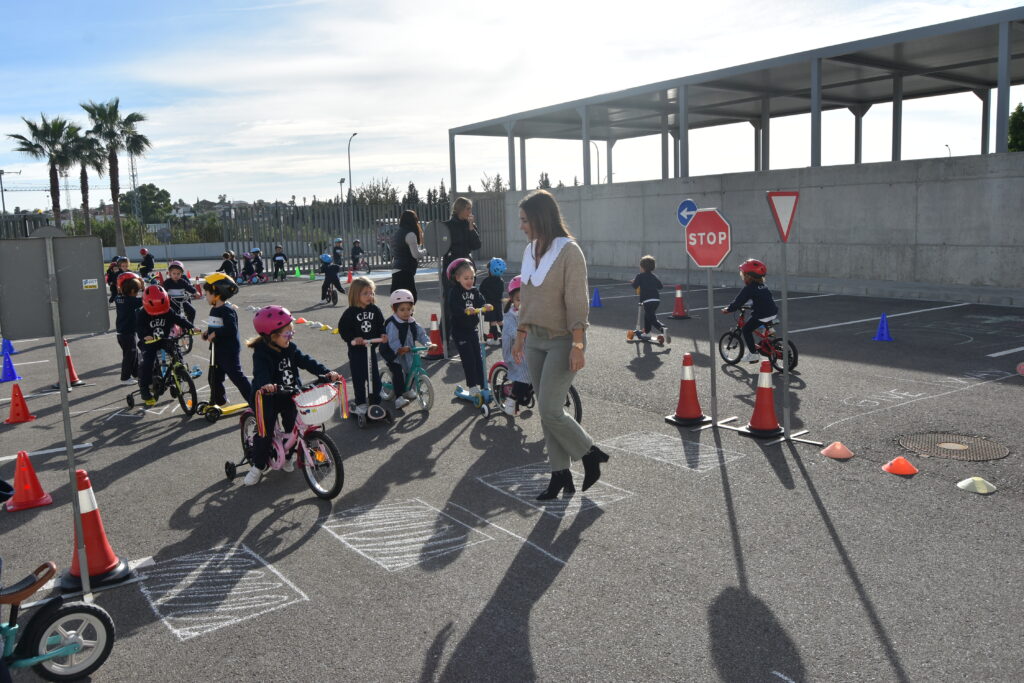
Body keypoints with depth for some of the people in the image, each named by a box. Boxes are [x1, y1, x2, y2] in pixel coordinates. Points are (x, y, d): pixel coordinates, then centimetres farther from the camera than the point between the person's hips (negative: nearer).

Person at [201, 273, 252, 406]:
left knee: (236, 375, -6)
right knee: (214, 376, 16)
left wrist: (215, 333, -24)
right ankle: (217, 400, 30)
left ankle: (253, 399, 1)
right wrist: (207, 333, 3)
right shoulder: (214, 310, 11)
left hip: (229, 350, -10)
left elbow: (231, 329, -29)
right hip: (217, 349, 10)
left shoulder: (227, 310, -18)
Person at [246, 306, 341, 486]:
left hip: (289, 396, 5)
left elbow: (307, 362, -8)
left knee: (293, 427, 5)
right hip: (268, 397, -5)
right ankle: (259, 466, 13)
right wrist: (266, 385, -57)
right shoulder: (261, 353, -18)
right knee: (265, 432, -6)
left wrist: (326, 372, -24)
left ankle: (286, 456, 30)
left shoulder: (290, 349, 0)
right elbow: (261, 372, -35)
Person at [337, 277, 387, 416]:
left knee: (374, 376, 7)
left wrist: (383, 335, -7)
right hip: (356, 350, -3)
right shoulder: (350, 312, -11)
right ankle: (360, 403, 10)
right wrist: (352, 339, -20)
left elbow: (381, 325, 11)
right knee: (358, 377, 1)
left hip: (371, 348, 4)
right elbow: (342, 328, -9)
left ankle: (375, 400, 20)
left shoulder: (374, 310, 1)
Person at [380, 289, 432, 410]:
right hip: (393, 354, -7)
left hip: (408, 353, 7)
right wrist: (399, 349, -46)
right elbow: (392, 340, -31)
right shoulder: (392, 324, -21)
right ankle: (398, 397, -16)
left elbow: (421, 333, -1)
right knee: (398, 373, -19)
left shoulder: (412, 322, 3)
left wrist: (427, 343, -18)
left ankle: (408, 389, 39)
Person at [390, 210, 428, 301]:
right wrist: (425, 250, 4)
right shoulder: (410, 234, -10)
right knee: (411, 297, -11)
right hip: (406, 271, -9)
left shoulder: (396, 234, 17)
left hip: (396, 270, 9)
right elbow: (416, 254, -14)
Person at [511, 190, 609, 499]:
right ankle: (560, 474, 20)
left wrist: (577, 345, -21)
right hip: (536, 340, 8)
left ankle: (591, 454, 13)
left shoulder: (569, 251, -13)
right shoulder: (531, 251, 9)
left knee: (550, 410, -10)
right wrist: (521, 334, 16)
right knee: (547, 412, 9)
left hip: (562, 340, -8)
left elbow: (577, 302, -17)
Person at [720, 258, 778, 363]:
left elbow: (738, 301, -10)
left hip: (761, 315, -9)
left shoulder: (749, 288, -8)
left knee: (746, 330, 5)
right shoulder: (763, 286, 18)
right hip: (773, 313, 9)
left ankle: (753, 354, 4)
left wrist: (728, 309, 3)